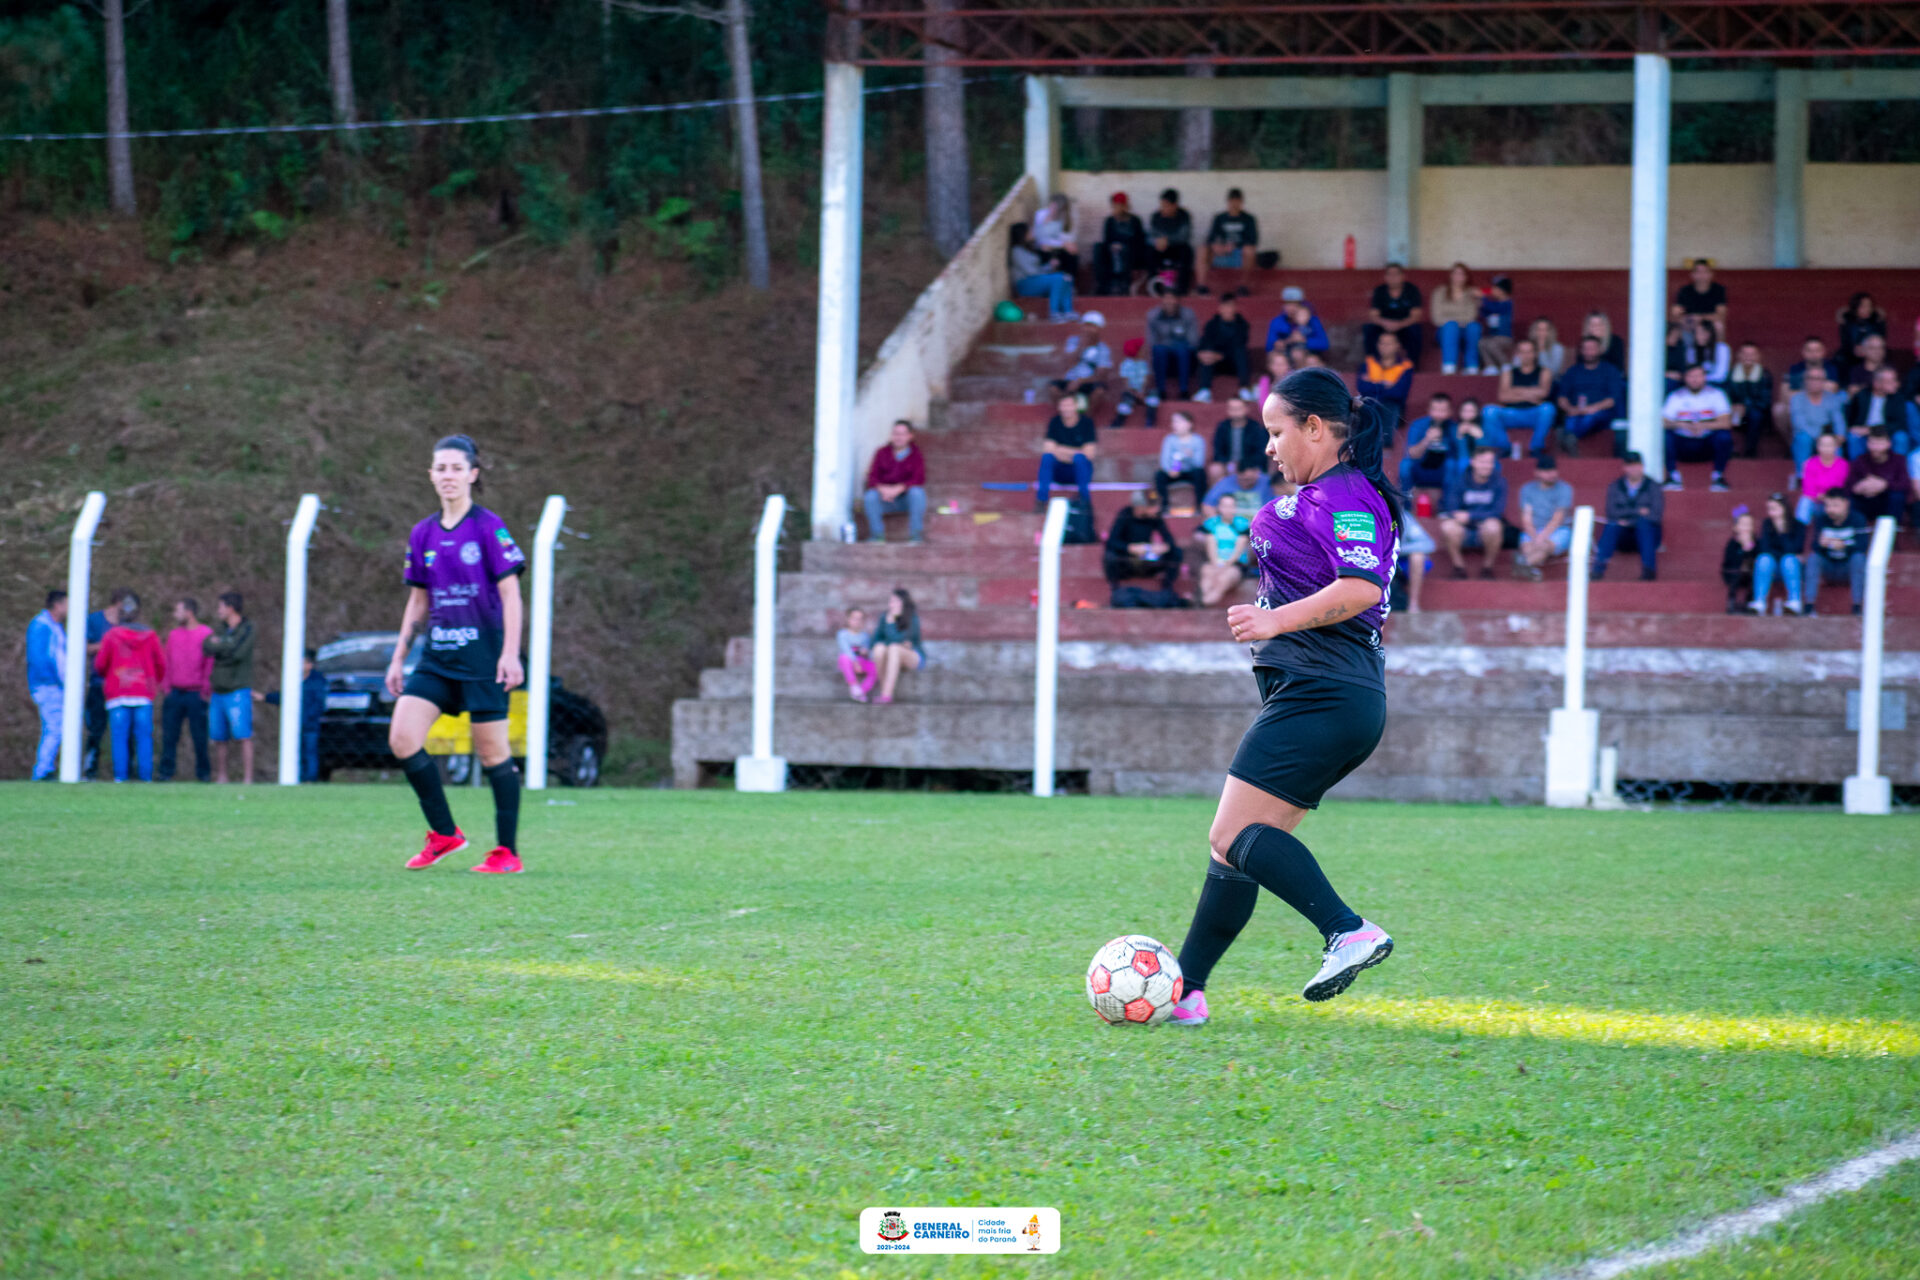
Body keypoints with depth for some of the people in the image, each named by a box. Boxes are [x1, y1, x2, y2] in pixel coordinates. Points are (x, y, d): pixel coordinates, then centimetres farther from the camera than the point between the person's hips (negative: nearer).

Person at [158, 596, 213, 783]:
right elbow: (167, 663, 16)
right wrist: (166, 688, 8)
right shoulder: (173, 635, 12)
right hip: (174, 694, 4)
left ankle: (203, 773, 10)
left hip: (196, 695, -4)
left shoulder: (206, 634, -2)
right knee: (169, 736, 1)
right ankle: (166, 772, 5)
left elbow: (210, 664, -3)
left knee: (199, 736, 0)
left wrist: (206, 691, -7)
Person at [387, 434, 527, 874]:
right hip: (437, 657, 5)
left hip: (483, 656, -5)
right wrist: (398, 657, 16)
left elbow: (510, 593, -8)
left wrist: (510, 654, -15)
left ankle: (507, 851, 7)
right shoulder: (423, 534, 10)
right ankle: (444, 833, 4)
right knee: (402, 737, -9)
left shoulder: (488, 528, -6)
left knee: (492, 751, -2)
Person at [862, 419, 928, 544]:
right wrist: (882, 488, -25)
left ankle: (916, 536, -28)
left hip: (907, 498, -1)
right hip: (886, 497, 1)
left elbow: (918, 480, -14)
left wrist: (898, 489, -30)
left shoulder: (916, 456, -1)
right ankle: (877, 536, -22)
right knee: (871, 496, -30)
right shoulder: (881, 453, 5)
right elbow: (872, 477, -2)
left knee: (917, 492, -34)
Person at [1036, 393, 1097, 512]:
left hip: (1080, 470, -2)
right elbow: (1048, 450, -8)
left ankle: (1086, 501, -25)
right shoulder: (1054, 422, 1)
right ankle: (1041, 501, -27)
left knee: (1079, 458, -34)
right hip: (1059, 473, 2)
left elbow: (1089, 454, -11)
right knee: (1047, 457, -29)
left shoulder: (1086, 422, -5)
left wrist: (1061, 450, -11)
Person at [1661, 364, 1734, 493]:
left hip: (1707, 446, -1)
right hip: (1683, 445, 1)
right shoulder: (1676, 397, 2)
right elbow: (1663, 422, -8)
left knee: (1724, 435, -31)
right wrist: (1680, 425, -29)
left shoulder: (1715, 394, 0)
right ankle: (1673, 476, -15)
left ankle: (1718, 477, -12)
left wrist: (1703, 426, -28)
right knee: (1665, 435, -28)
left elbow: (1726, 423, -11)